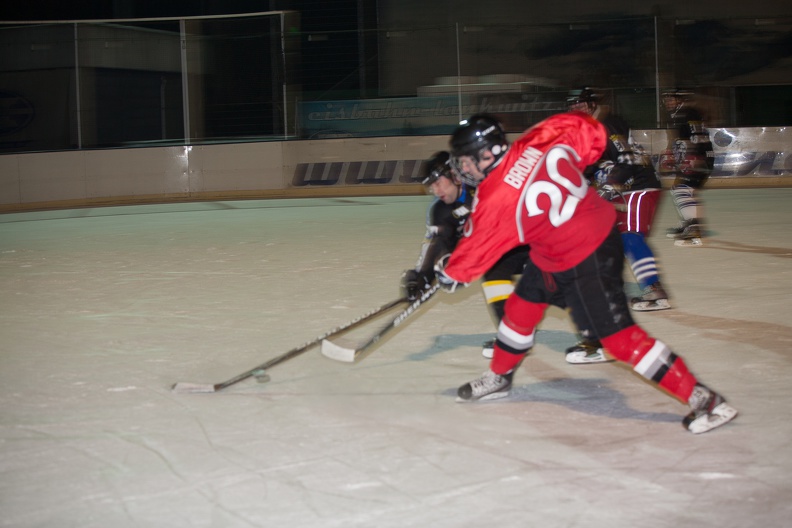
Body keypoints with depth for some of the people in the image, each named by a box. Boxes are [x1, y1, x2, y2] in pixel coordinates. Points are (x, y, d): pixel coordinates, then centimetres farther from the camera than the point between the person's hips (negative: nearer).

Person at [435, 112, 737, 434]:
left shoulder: (496, 199, -24)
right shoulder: (536, 143, -8)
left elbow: (475, 248, -9)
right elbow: (590, 132, 1)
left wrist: (450, 273, 10)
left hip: (588, 262, -10)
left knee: (618, 336, -9)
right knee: (521, 308, 17)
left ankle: (702, 399, -6)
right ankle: (498, 378, 37)